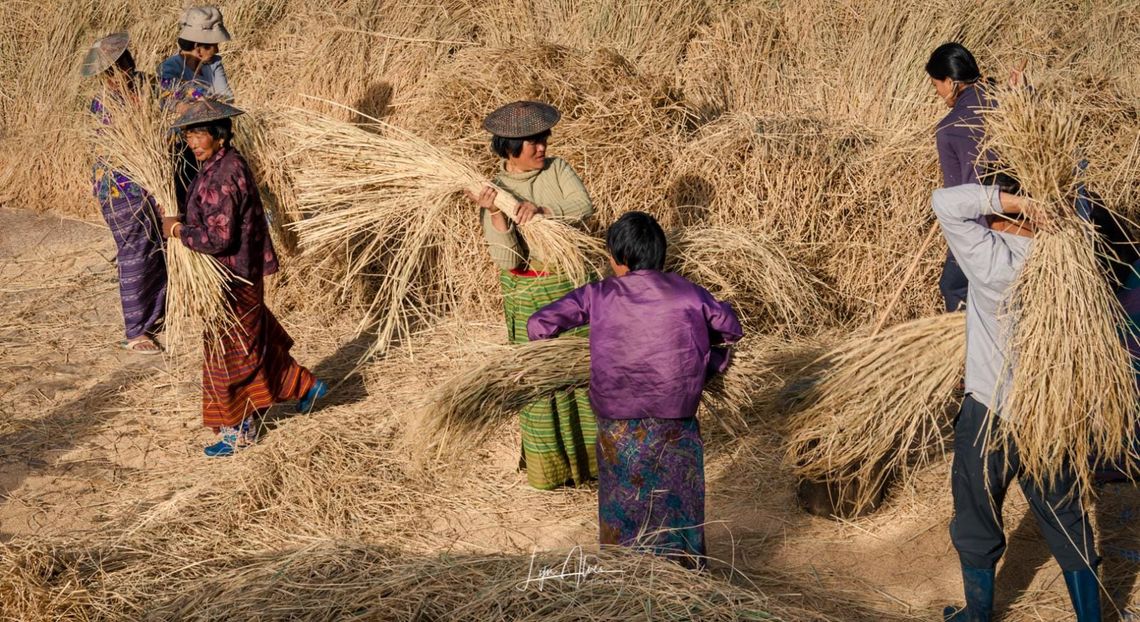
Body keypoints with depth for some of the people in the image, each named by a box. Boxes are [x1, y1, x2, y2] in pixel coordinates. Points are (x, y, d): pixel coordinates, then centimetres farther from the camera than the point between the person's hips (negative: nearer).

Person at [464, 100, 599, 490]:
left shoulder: (557, 169, -1)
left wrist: (542, 210, -31)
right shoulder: (495, 191, -9)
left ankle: (587, 454, 27)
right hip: (529, 294, -3)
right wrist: (495, 215, -30)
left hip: (574, 284, 3)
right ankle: (546, 465, 20)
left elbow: (584, 207, -18)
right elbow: (507, 260, -17)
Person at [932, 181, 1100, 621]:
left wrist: (1018, 201, -23)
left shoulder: (994, 260, -22)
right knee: (1068, 526, 17)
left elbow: (945, 202, -25)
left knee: (977, 522, 17)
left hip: (990, 415, -4)